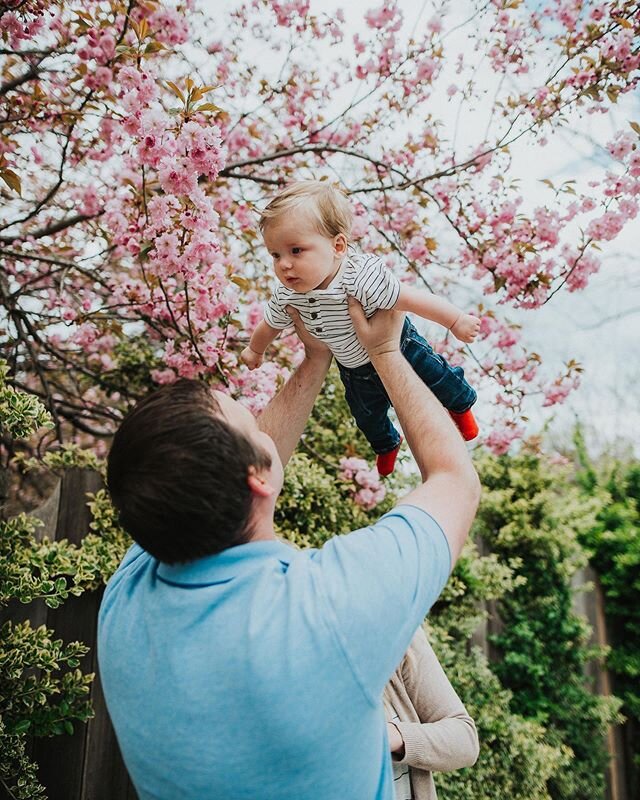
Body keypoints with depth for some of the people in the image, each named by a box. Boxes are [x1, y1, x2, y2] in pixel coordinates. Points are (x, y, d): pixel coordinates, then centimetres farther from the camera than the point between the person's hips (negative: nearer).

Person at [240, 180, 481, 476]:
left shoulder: (363, 279, -45)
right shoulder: (286, 295, -26)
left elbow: (412, 299, -38)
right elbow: (270, 325, -5)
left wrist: (457, 321, -30)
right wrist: (254, 350, 14)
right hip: (354, 369, 5)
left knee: (436, 378, 16)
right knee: (367, 417, 26)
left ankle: (461, 405, 54)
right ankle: (386, 445, 62)